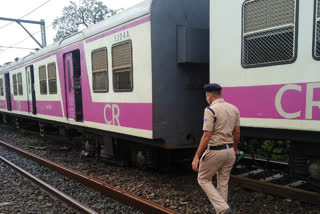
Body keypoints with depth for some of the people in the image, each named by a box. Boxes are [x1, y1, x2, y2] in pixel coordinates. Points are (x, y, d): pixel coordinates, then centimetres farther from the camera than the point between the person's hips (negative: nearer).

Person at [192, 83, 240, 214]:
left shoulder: (210, 110, -15)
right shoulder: (234, 109, 7)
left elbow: (207, 136, -19)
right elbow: (237, 132, 12)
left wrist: (196, 157, -16)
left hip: (214, 151, -7)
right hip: (229, 151, 7)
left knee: (203, 179, 11)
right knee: (223, 183, 16)